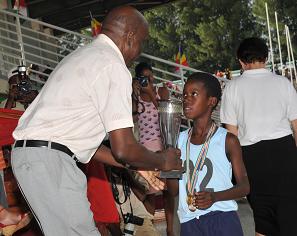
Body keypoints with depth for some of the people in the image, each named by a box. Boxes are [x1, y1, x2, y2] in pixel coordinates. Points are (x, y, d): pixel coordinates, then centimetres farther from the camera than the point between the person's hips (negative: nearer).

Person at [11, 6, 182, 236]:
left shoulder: (84, 56, 21)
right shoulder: (114, 67, -10)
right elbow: (123, 148, -13)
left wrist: (137, 167, 22)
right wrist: (162, 161, 7)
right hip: (50, 159, -10)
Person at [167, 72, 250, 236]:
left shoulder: (227, 140, -3)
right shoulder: (180, 140, 8)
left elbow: (244, 186, -3)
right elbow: (174, 190, 9)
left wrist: (215, 196, -19)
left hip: (222, 218, -3)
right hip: (189, 223, 3)